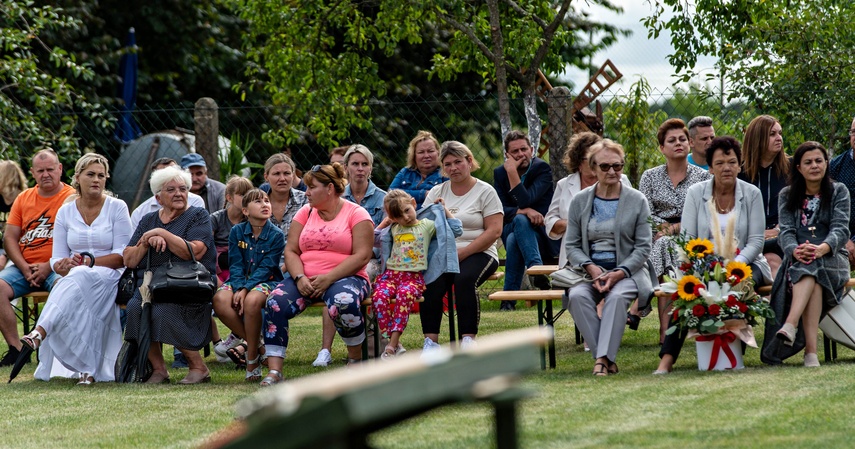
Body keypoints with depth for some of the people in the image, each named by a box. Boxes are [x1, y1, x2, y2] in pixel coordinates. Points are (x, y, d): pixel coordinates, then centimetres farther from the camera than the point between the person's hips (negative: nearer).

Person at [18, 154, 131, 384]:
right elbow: (57, 259, 8)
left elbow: (123, 255, -5)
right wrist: (64, 266, -17)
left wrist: (90, 262, -19)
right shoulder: (65, 212, 11)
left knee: (80, 278, -40)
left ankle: (39, 334, -59)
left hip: (110, 277, -3)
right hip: (74, 277, 3)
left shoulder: (117, 208, 2)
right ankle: (87, 370, -39)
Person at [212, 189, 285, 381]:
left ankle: (252, 360, -23)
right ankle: (253, 342, -13)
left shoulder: (276, 235, -2)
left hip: (267, 282, -3)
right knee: (220, 299, -31)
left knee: (252, 300, -38)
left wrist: (246, 289, -24)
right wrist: (239, 288, -19)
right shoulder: (237, 232, 6)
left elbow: (266, 268, -11)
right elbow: (235, 265, 0)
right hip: (241, 281, 3)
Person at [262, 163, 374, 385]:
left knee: (343, 301, -38)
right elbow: (290, 251, 8)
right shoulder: (305, 213, 15)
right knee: (275, 302, -24)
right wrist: (299, 277, -13)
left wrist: (328, 279, -20)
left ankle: (355, 359, -12)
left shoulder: (356, 214, 0)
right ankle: (274, 371, -27)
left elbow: (362, 256, -10)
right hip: (306, 279, 4)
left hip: (345, 277, -4)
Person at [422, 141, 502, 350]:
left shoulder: (485, 192, 4)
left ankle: (468, 339, -29)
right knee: (430, 282, -30)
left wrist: (461, 253, -14)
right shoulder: (437, 192, 17)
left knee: (464, 278, -35)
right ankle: (431, 340, -25)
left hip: (477, 254, -3)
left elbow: (494, 231, -5)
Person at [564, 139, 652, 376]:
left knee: (617, 296, -35)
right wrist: (591, 268, -12)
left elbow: (643, 246, 1)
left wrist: (619, 273, -14)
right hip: (589, 270, 2)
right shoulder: (580, 201, 10)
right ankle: (606, 358, -31)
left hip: (626, 270, -2)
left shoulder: (637, 200, 5)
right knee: (577, 296, -31)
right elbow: (571, 245, 8)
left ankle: (603, 357, -38)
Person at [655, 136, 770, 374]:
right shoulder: (696, 193, 3)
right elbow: (687, 239, -2)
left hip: (744, 263, 0)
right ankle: (667, 358, -39)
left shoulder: (751, 194, 1)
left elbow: (756, 241, -3)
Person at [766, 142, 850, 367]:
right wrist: (795, 250, -25)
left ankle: (790, 324, -60)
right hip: (797, 262, 1)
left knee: (811, 268, -38)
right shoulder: (786, 196, 16)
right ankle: (811, 351, -52)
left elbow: (841, 229, -5)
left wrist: (823, 248, -29)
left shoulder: (839, 192, 10)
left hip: (832, 259, -1)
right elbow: (786, 231, 0)